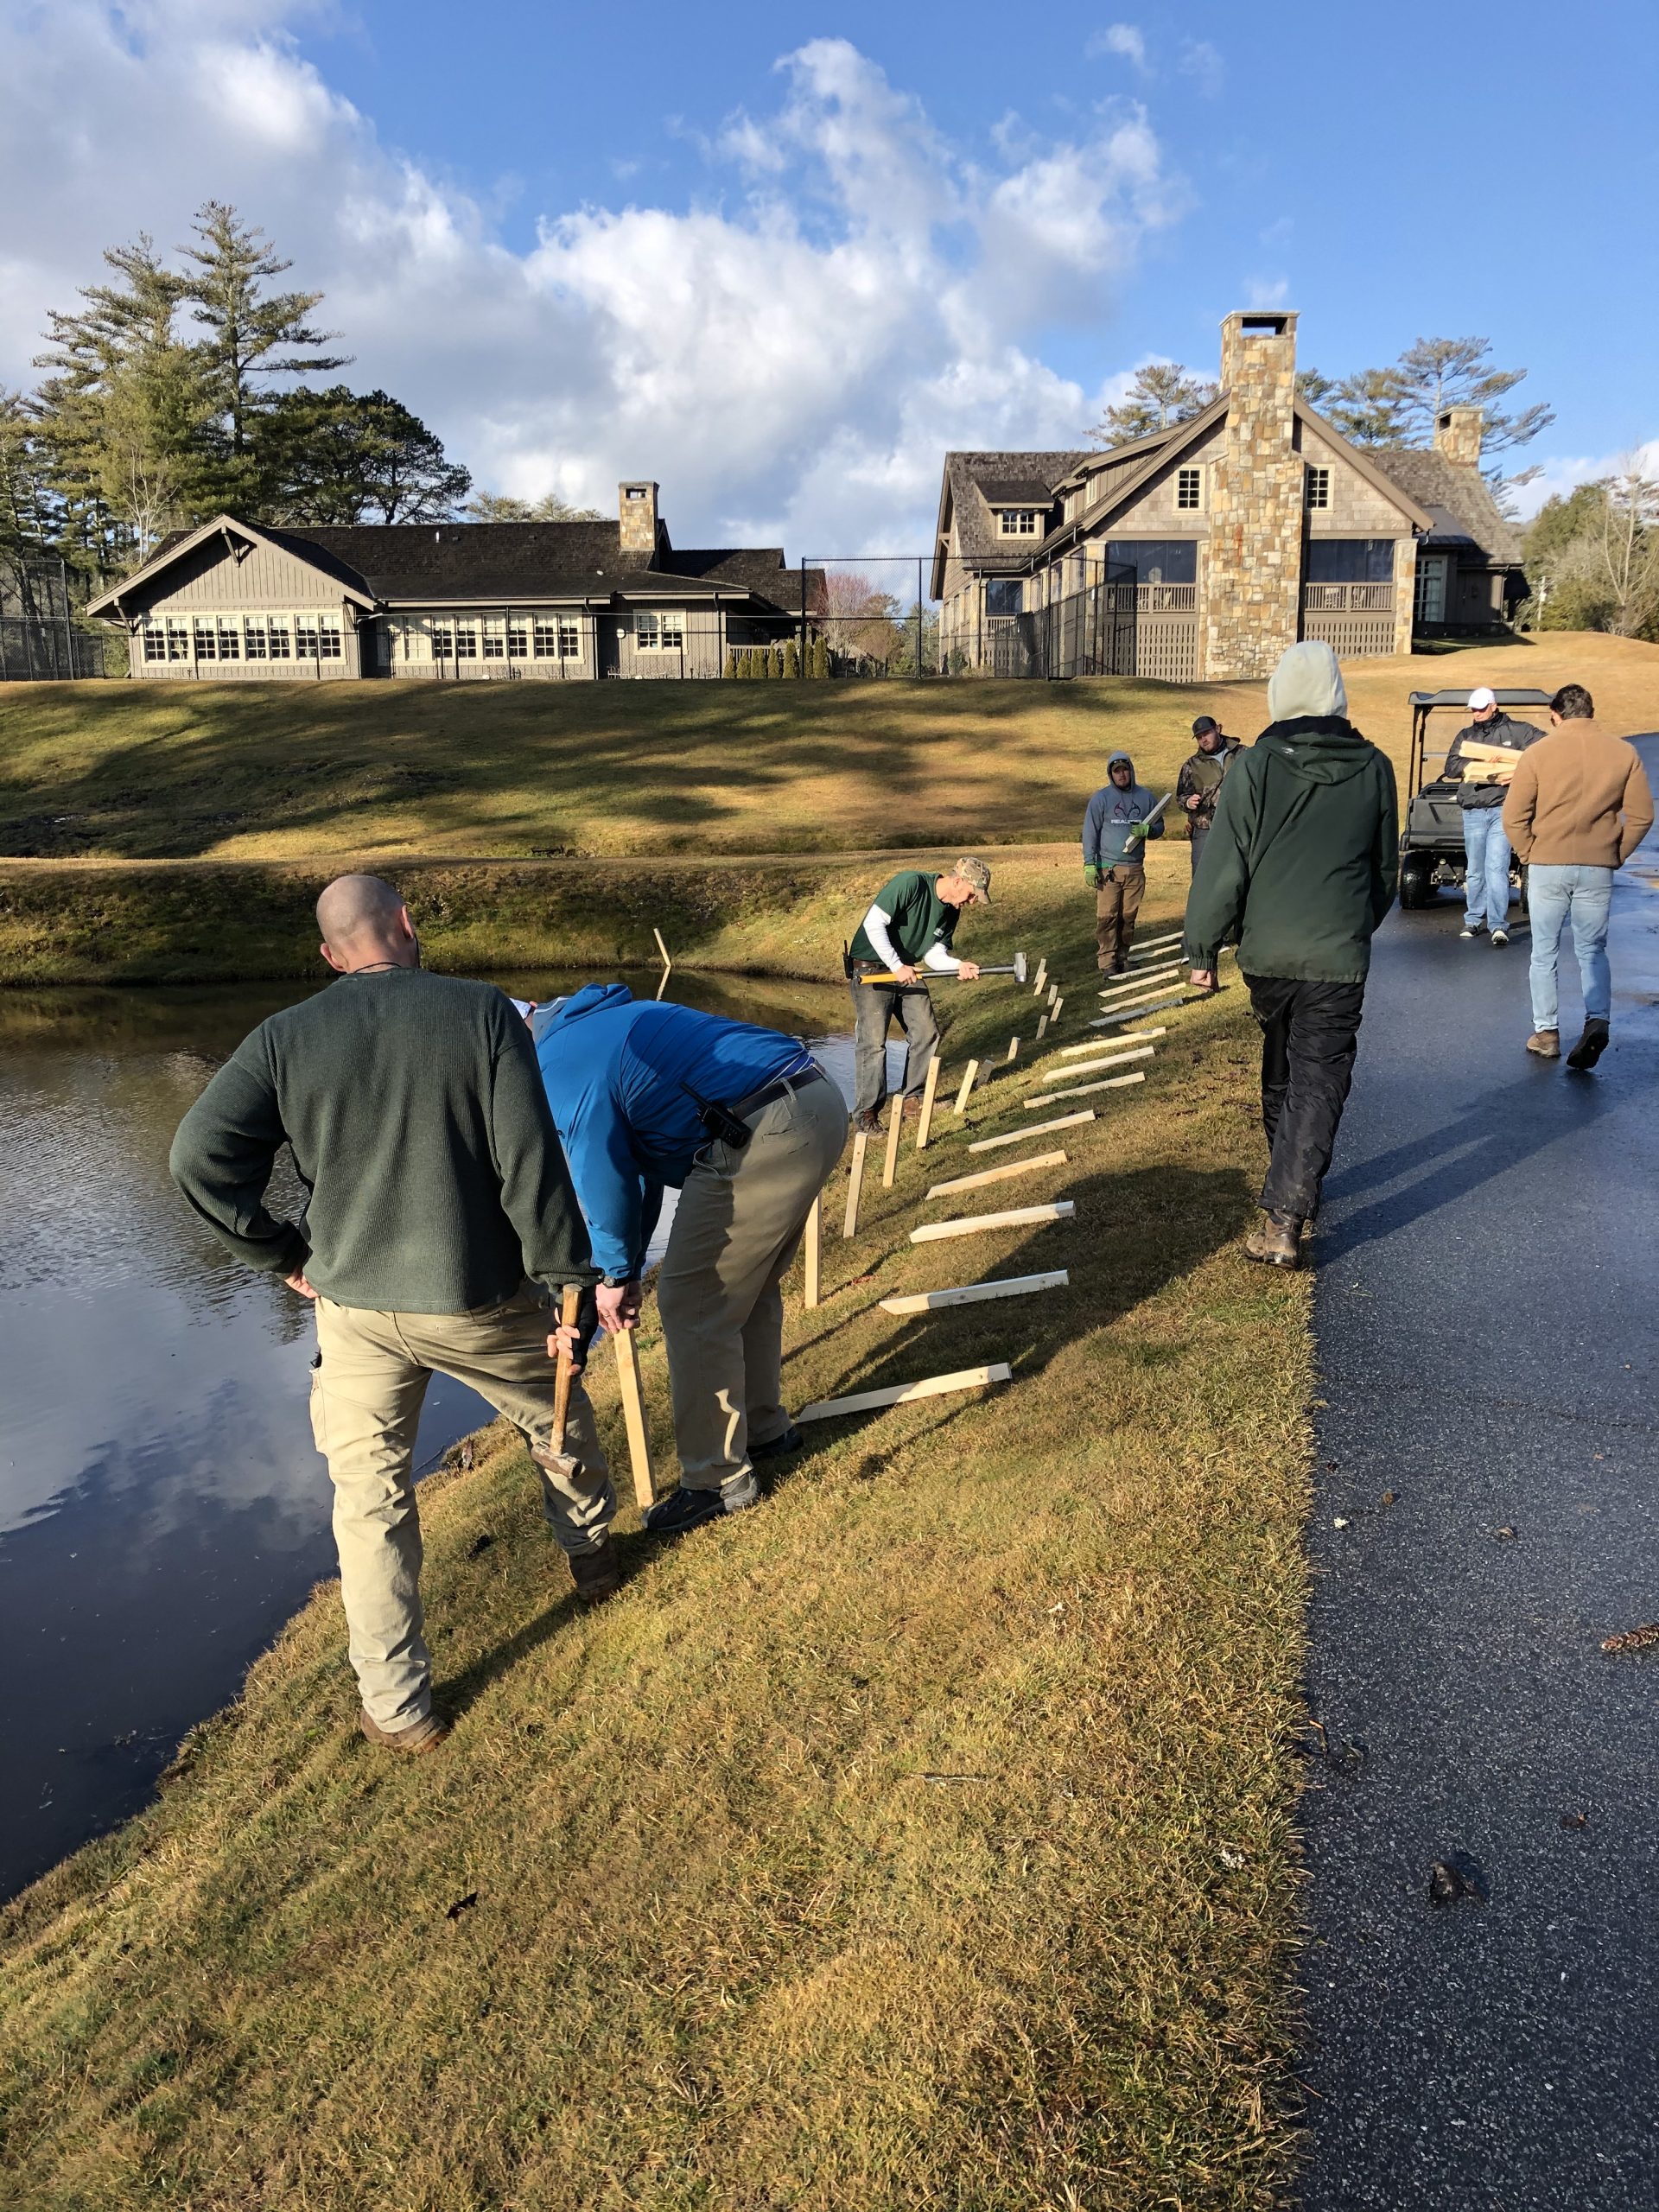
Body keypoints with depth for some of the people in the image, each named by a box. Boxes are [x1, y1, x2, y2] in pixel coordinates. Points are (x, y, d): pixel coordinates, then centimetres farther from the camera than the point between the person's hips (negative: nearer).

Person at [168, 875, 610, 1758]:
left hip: (355, 1305, 2)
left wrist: (283, 1254, 2)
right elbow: (530, 1162, -15)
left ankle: (397, 1708, 21)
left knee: (370, 1500, 14)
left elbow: (201, 1156, -10)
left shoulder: (285, 1037, -3)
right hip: (480, 1301, -1)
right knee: (558, 1420, 27)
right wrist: (567, 1283, -8)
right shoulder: (482, 1012, -11)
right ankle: (591, 1553, 49)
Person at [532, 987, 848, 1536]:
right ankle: (764, 1427, 42)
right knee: (748, 1286, 25)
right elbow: (641, 1150, 28)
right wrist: (628, 1263, 29)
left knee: (693, 1306, 2)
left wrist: (617, 1274, 10)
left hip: (763, 1139, -10)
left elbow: (602, 1178, -6)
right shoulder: (599, 1024, 25)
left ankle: (718, 1481, 14)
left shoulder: (559, 1066, -6)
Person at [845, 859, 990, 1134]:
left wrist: (959, 966, -20)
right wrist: (897, 967, -24)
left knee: (926, 1033, 6)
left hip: (906, 970, 8)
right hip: (870, 969, -8)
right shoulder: (911, 884, -23)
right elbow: (874, 924, -25)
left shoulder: (951, 911, 2)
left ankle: (912, 1098, 20)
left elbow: (934, 954, 0)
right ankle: (866, 1111, 0)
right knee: (873, 1041, -11)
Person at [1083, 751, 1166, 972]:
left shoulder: (1145, 797, 10)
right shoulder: (1101, 798, 1)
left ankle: (1122, 956, 14)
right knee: (1107, 916, -8)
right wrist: (1089, 865, -7)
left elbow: (1159, 827, 17)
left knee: (1129, 916, 4)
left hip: (1135, 869, 3)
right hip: (1108, 868, -3)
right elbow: (1090, 832, 0)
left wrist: (1146, 830, -7)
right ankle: (1106, 961, -5)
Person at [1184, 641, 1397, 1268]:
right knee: (1319, 1082, 0)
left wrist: (1202, 949, 0)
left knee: (1281, 1073, 20)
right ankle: (1285, 1217, -9)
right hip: (1340, 958, 0)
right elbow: (1386, 870, 13)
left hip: (1268, 953, 0)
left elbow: (1222, 869, -9)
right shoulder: (1373, 768, 2)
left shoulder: (1256, 767, -8)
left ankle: (1292, 1187, 38)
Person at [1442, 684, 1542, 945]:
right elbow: (1451, 767, 2)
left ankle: (1499, 925, -13)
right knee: (1475, 870, 10)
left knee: (1496, 868, -12)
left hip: (1503, 809, -4)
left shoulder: (1515, 730, 5)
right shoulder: (1465, 736, 14)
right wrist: (1481, 766, -14)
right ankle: (1473, 920, 21)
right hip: (1473, 811, 4)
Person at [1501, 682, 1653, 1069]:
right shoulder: (1623, 753, 1)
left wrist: (1531, 855, 6)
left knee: (1545, 953, 10)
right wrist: (1616, 856, 12)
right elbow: (1641, 817, 1)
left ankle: (1546, 1033, 12)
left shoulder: (1538, 753, -5)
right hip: (1598, 870, 2)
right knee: (1592, 951, 12)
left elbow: (1514, 817, -7)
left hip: (1547, 867, -2)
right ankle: (1597, 1020, -8)